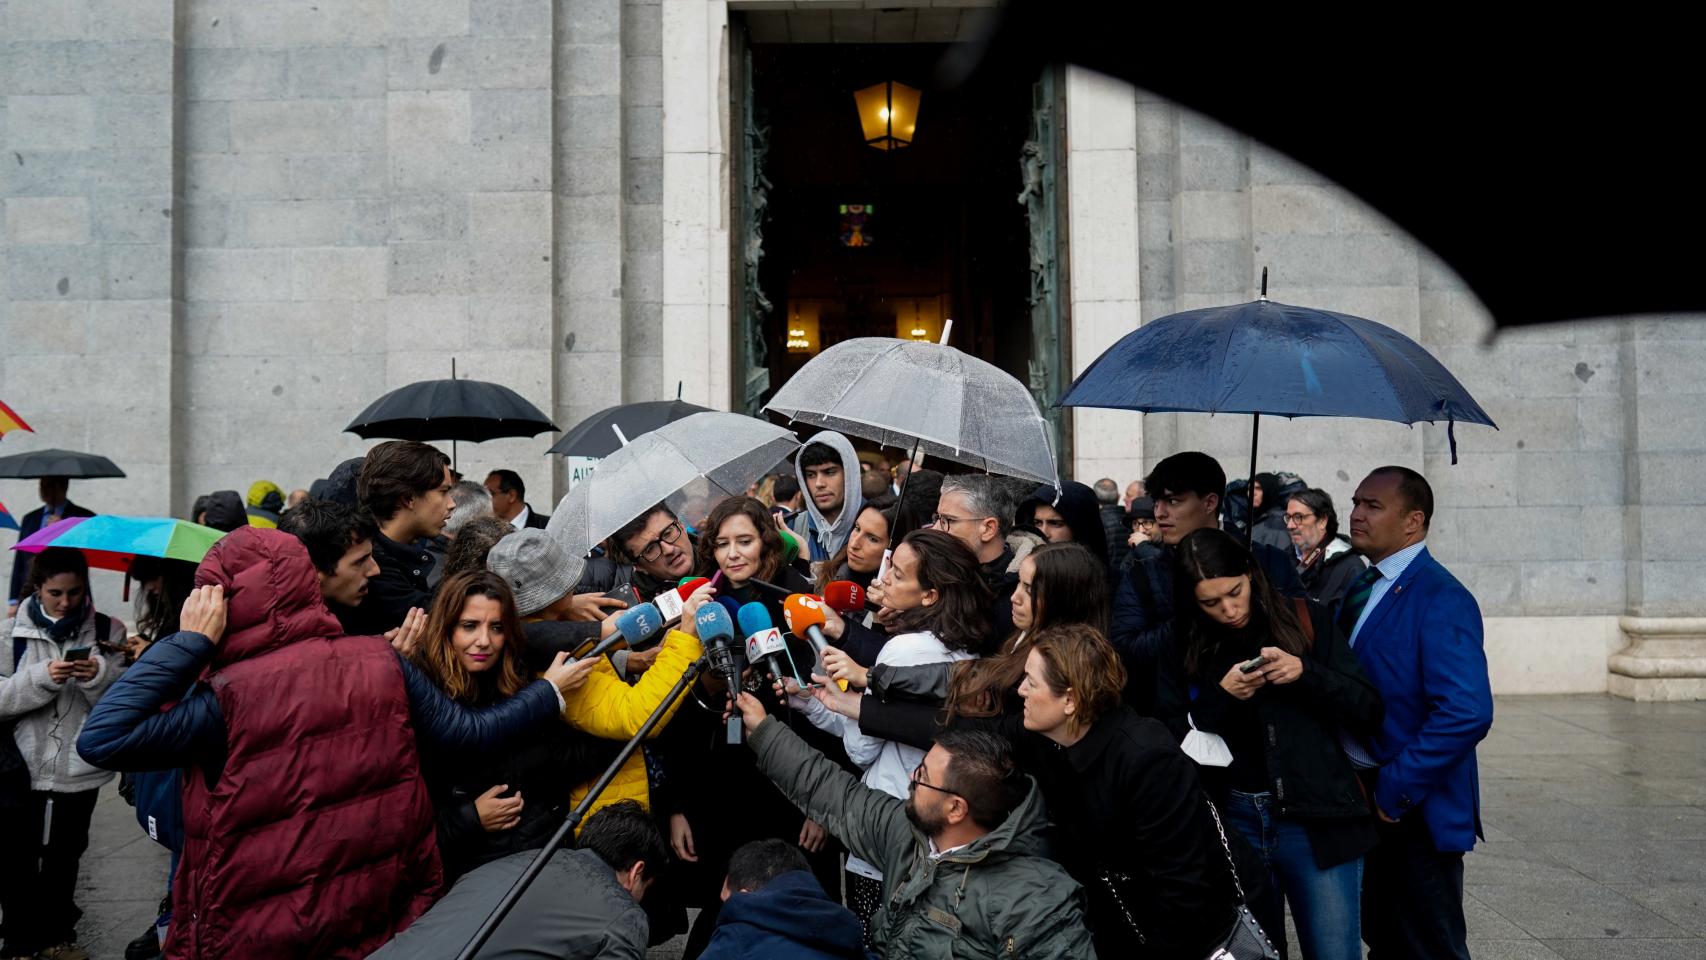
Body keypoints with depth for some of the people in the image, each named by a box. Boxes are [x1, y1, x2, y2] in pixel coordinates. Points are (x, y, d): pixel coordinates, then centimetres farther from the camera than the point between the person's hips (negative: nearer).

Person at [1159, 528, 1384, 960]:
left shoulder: (1307, 620, 1)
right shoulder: (1185, 649, 4)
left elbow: (1367, 712, -1)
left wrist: (1306, 673, -16)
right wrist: (1220, 695, -15)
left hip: (1315, 820, -2)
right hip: (1231, 822, 2)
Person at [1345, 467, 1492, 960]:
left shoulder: (1440, 600, -18)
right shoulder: (1361, 587, 9)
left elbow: (1468, 713, -28)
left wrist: (1396, 790, -23)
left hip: (1413, 809, -8)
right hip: (1363, 794, 8)